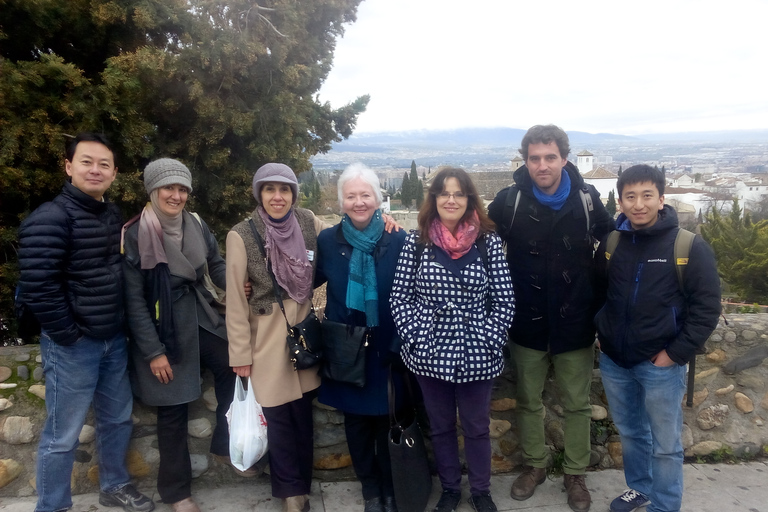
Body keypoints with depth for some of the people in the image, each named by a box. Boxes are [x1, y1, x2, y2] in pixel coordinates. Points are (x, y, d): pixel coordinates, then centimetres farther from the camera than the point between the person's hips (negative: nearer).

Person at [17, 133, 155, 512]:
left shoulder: (113, 214, 7)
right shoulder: (50, 219, -16)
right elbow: (37, 287, -21)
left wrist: (123, 327, 10)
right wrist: (67, 335, -15)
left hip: (115, 340, 7)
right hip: (72, 346, -7)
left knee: (118, 419, 20)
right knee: (62, 435, 6)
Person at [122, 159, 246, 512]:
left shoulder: (196, 225, 0)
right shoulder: (134, 235, -14)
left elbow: (215, 264, 11)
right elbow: (133, 299, -13)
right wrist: (153, 351, -14)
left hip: (200, 316, 5)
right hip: (163, 326, -4)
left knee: (233, 370, -1)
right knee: (173, 408, 6)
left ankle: (224, 446, 25)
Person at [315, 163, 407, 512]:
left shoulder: (398, 240, -9)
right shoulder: (328, 240, -4)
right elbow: (313, 281, 11)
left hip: (387, 348, -2)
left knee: (388, 421, 11)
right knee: (356, 421, 15)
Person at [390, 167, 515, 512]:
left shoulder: (488, 241, -4)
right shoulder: (416, 242, -4)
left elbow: (504, 301, -3)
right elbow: (399, 297, -2)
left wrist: (488, 342, -9)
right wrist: (417, 339, -9)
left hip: (476, 356, 0)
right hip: (430, 355, 1)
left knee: (477, 428, 17)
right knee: (440, 426, 18)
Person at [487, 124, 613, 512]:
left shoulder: (587, 199, -8)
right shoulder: (509, 200, -10)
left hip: (575, 324, 0)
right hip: (527, 324, 0)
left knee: (577, 405, 13)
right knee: (528, 401, 16)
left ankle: (575, 474, 33)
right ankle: (534, 465, 37)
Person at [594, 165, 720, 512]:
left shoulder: (690, 247, -12)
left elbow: (707, 308, -11)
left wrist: (675, 353, -13)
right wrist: (600, 334, 6)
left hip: (660, 365, -4)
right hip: (613, 361, 4)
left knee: (665, 445, 10)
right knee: (630, 432, 21)